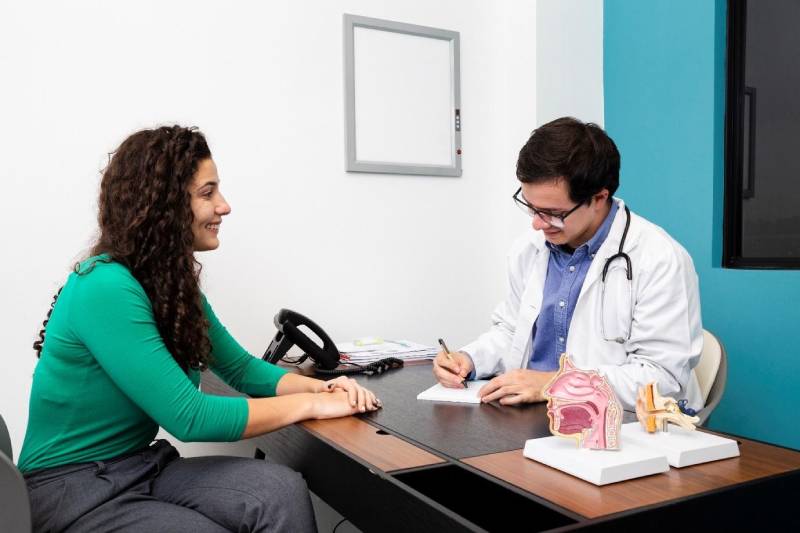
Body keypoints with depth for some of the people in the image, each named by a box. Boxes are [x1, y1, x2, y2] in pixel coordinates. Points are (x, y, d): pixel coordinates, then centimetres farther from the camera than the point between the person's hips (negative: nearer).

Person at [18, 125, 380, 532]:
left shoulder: (176, 282, 5)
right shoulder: (106, 288, -24)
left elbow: (241, 367, 11)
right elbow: (189, 417, -25)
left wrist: (321, 386, -7)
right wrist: (310, 404, -18)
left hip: (143, 466, 7)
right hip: (73, 487, -7)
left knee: (282, 492, -19)